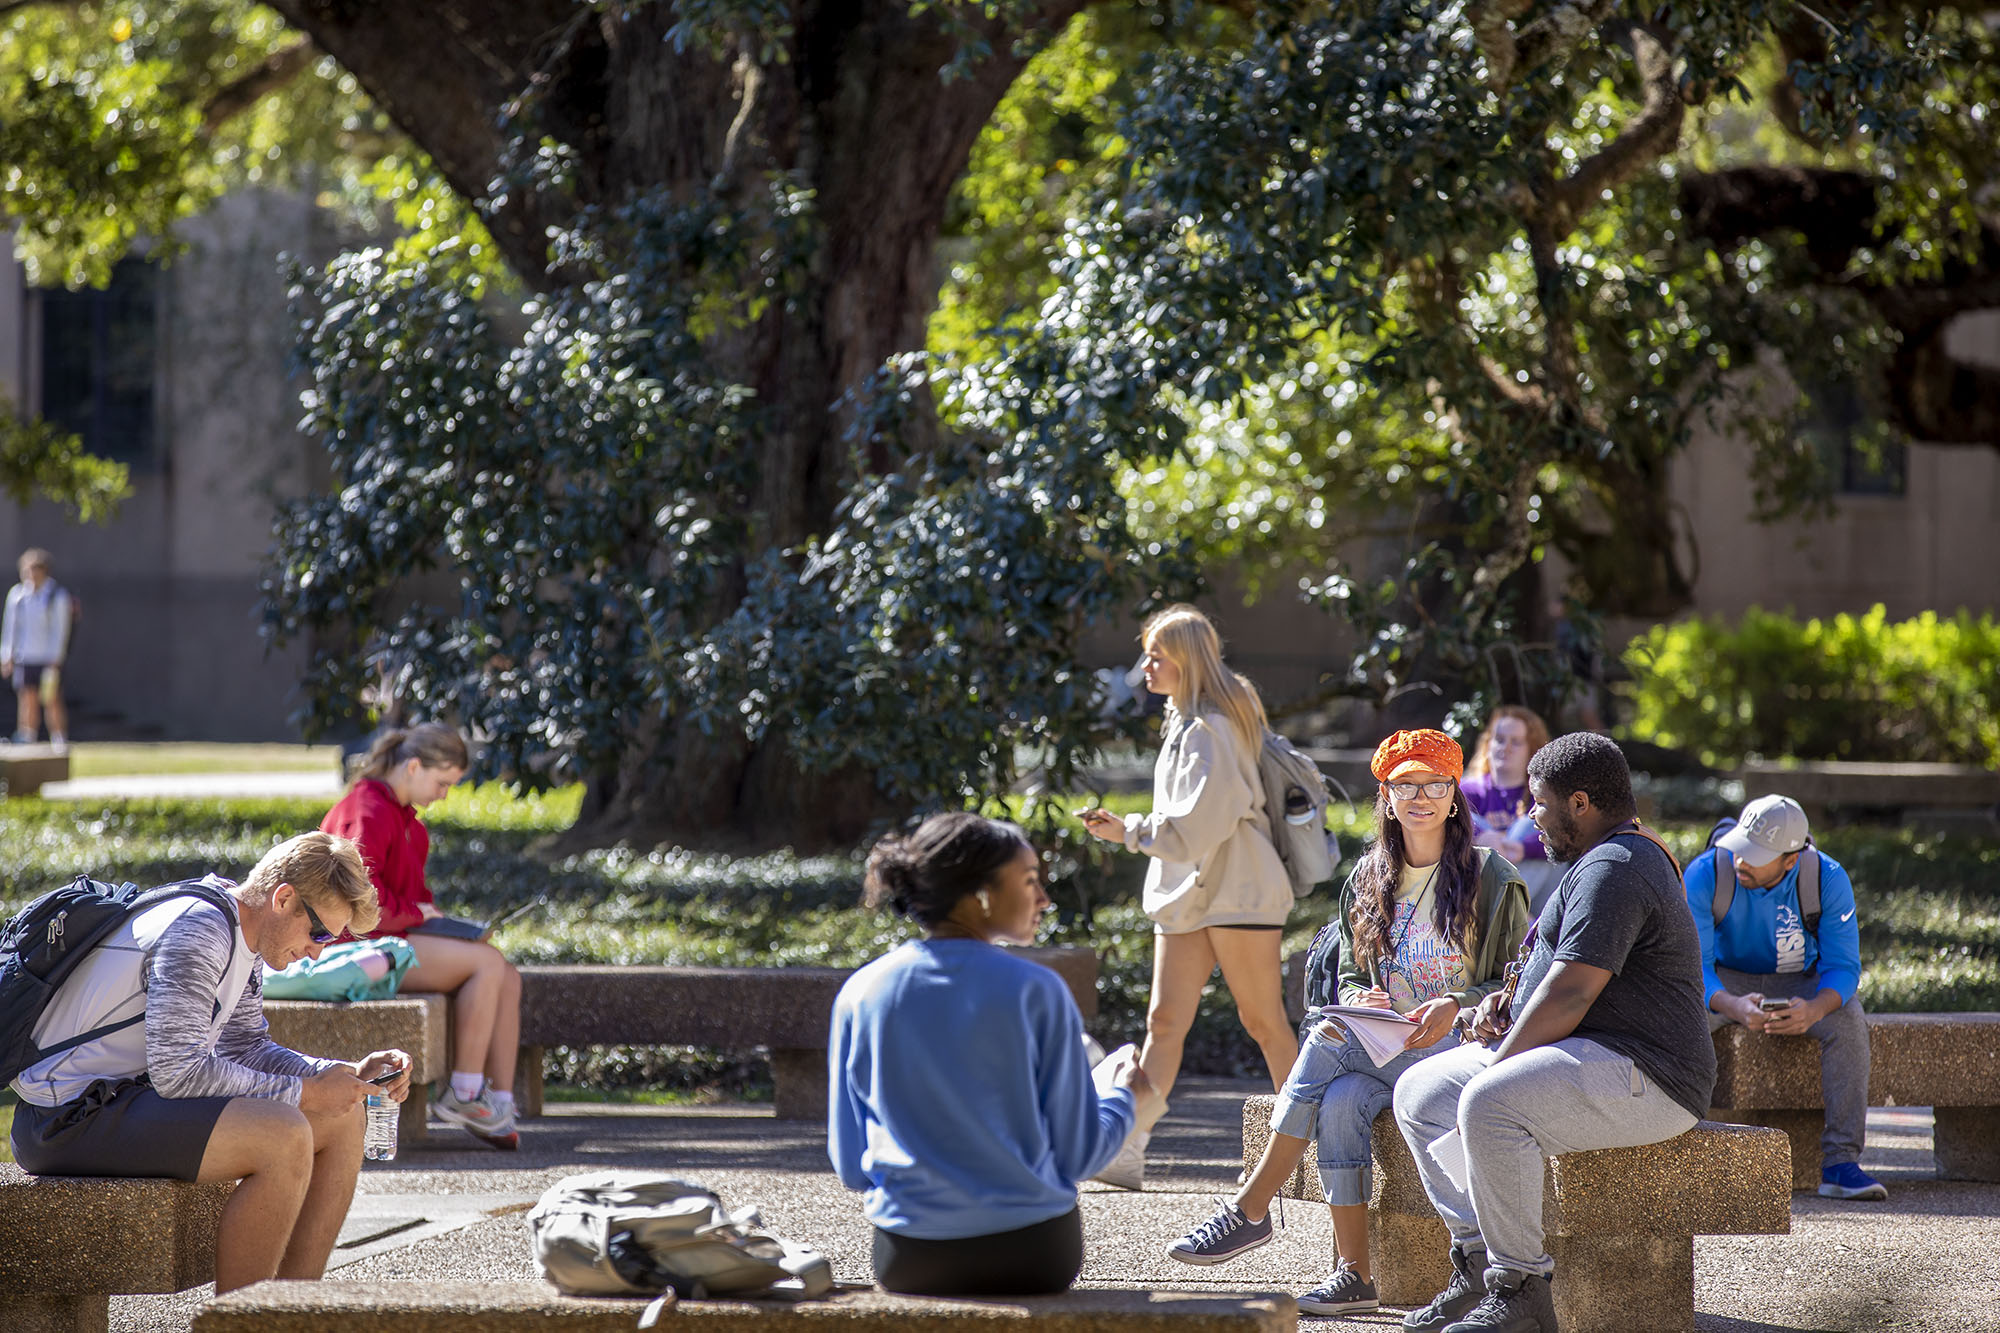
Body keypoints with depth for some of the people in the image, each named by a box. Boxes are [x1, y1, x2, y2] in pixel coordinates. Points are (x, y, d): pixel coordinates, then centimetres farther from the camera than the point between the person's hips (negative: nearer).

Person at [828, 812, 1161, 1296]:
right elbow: (1075, 1155, -3)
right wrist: (1127, 1101, 18)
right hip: (1033, 1257, -2)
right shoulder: (1037, 992, -9)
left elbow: (851, 1166, 4)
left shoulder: (860, 994, -1)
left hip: (907, 1261, 2)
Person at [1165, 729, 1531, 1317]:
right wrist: (1361, 1001, -7)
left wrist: (1457, 1006, -20)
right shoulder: (1367, 881, 14)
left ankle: (1251, 1208, -24)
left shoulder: (1491, 879, 0)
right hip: (1384, 1055, 5)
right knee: (1340, 1102, -30)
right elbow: (1349, 976, 18)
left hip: (1462, 1047, -5)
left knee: (1326, 1045, -28)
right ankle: (1355, 1275, -29)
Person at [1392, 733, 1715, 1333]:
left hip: (1643, 1080, -12)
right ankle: (1478, 1266, 1)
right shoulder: (1604, 860, 21)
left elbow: (1569, 996, -23)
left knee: (1489, 1103, -34)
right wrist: (1508, 998, 13)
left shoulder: (1613, 870, -16)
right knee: (1419, 1093, 7)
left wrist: (1496, 1065, -13)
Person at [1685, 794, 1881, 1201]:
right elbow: (1693, 967, -24)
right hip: (1725, 982, -1)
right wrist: (1733, 1006, -46)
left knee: (1848, 1019, -31)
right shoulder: (1705, 874, -22)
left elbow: (1843, 967, -18)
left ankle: (1841, 1162, -30)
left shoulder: (1829, 879, -20)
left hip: (1796, 984, 1)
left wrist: (1814, 1009, -42)